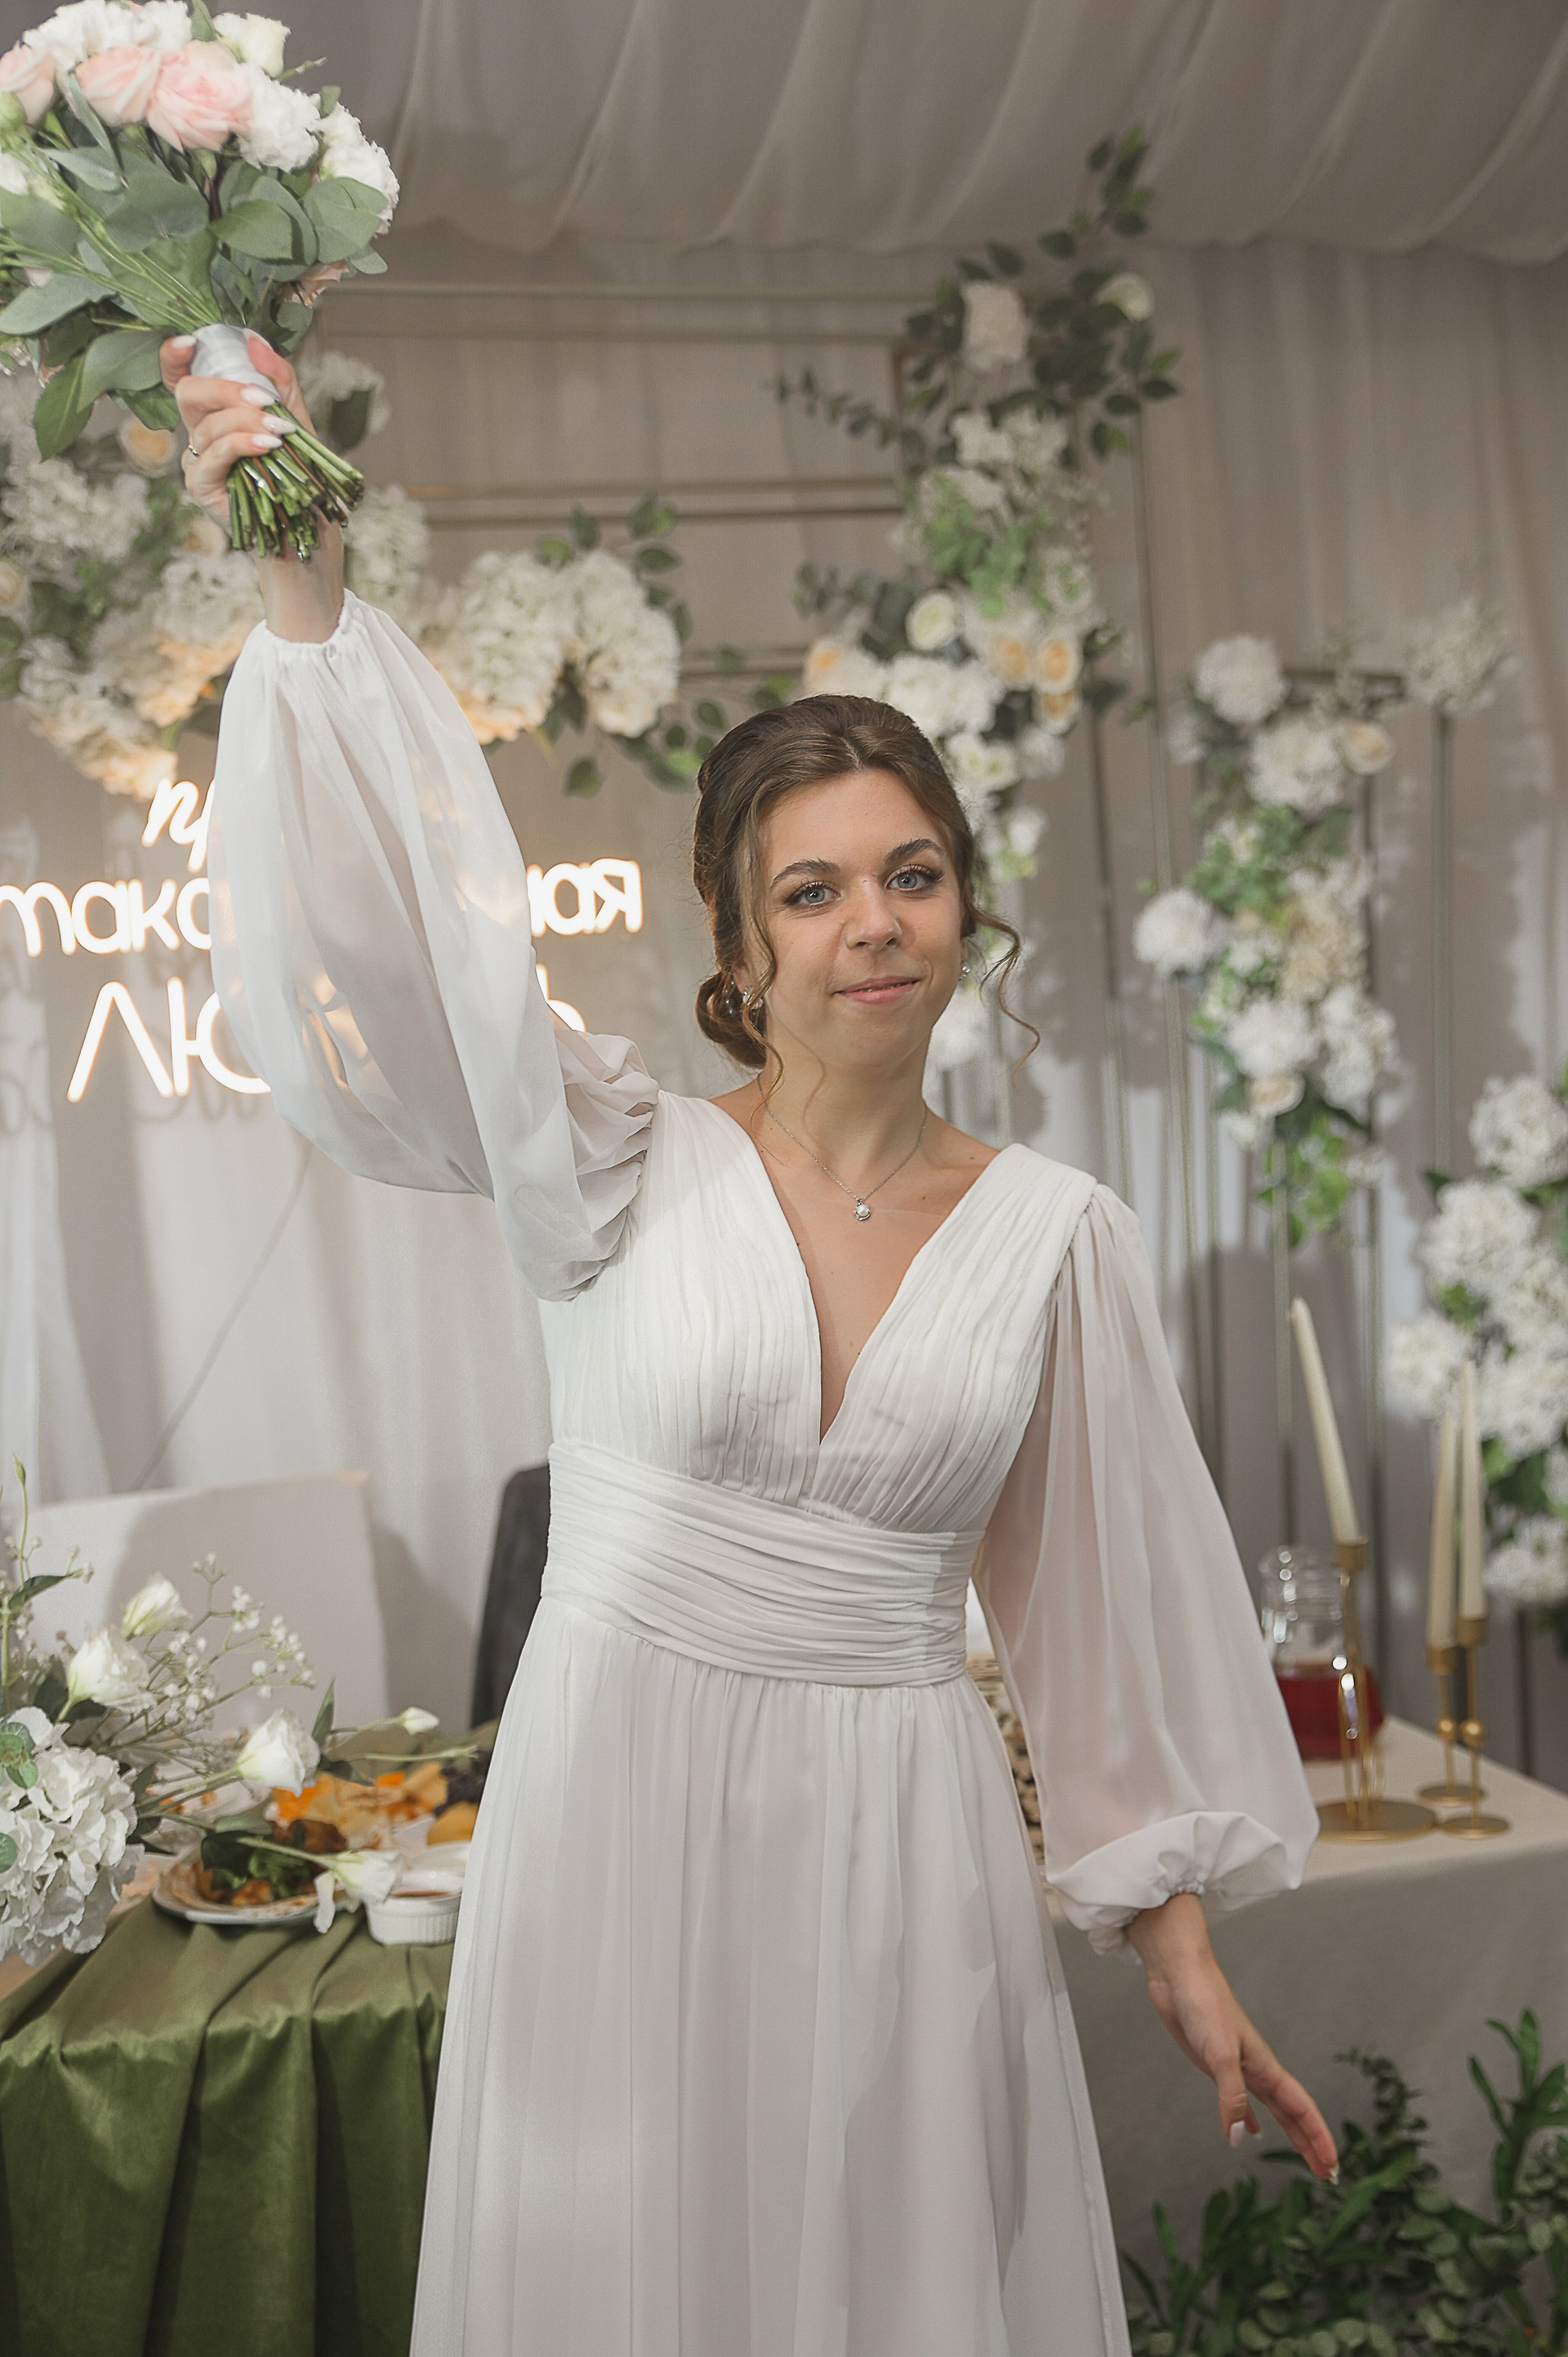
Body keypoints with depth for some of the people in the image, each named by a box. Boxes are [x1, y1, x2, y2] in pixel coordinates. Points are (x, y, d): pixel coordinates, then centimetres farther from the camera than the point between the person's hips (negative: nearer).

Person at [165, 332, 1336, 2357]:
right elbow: (397, 945, -18)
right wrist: (306, 590, -28)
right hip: (622, 1809, -1)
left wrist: (1179, 1947, 8)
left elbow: (1114, 1589, 6)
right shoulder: (626, 1169, -5)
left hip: (905, 1845, 2)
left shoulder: (1056, 1231, 1)